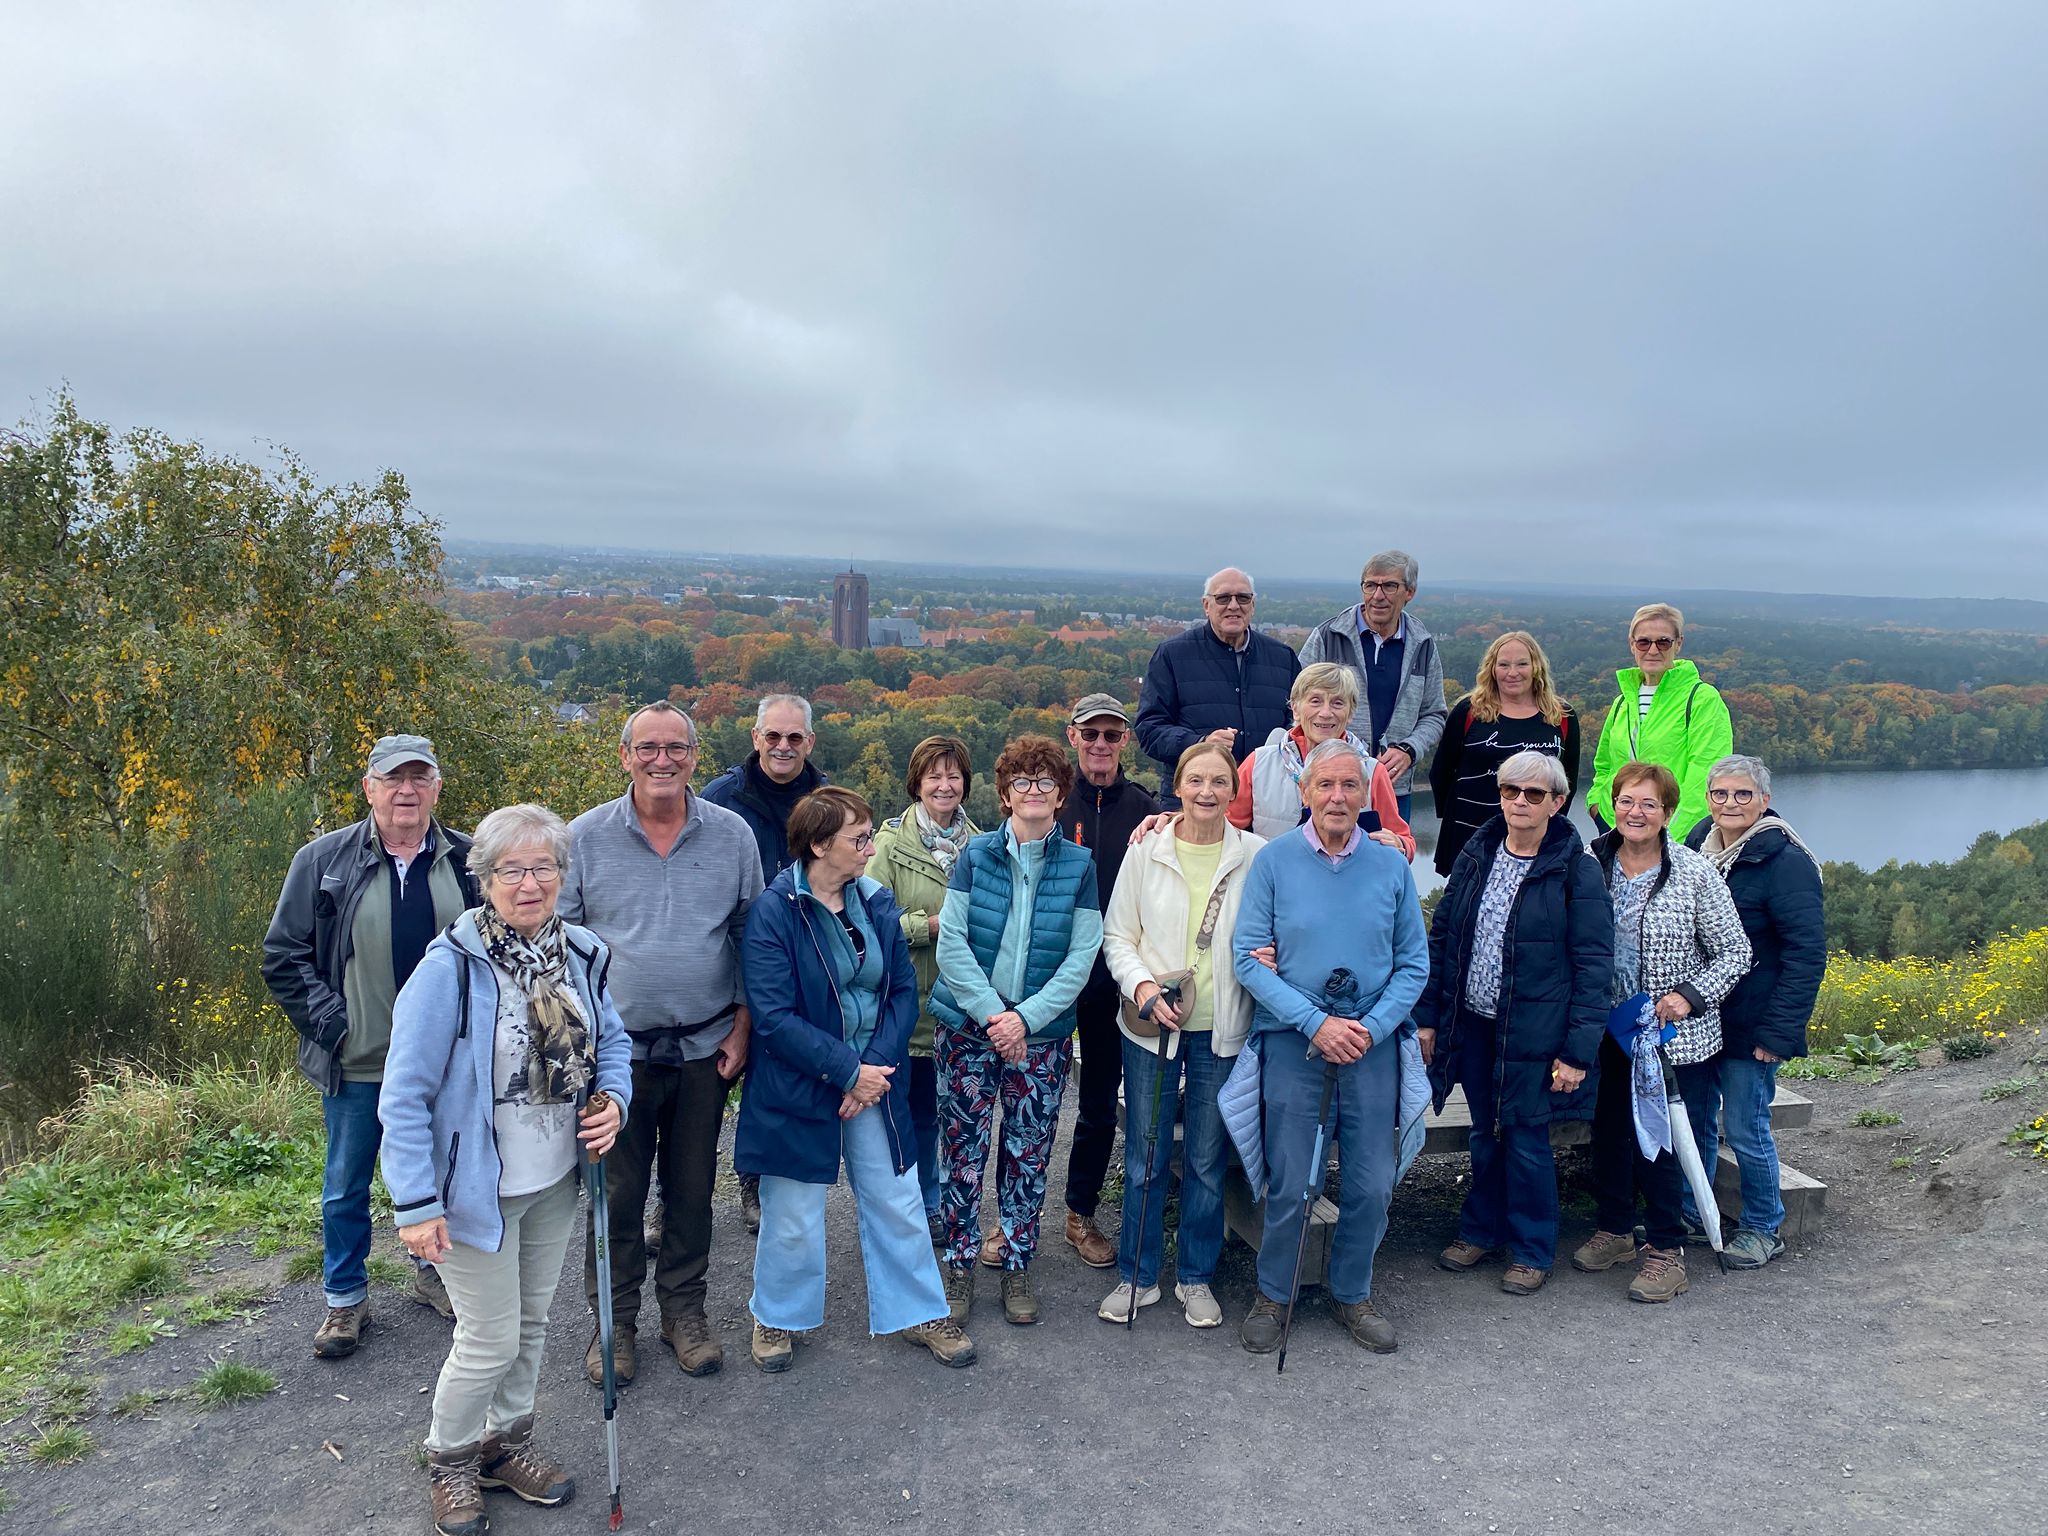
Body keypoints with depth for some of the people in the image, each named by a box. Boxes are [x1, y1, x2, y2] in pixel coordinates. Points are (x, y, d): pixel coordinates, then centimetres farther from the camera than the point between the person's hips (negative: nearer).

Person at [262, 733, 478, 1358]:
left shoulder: (468, 861, -3)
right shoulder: (323, 860, -5)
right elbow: (283, 956, -1)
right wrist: (332, 1024, -9)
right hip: (357, 1065, -1)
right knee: (345, 1187, 13)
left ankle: (435, 1272, 39)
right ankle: (345, 1300, 31)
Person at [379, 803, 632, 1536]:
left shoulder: (581, 954, -5)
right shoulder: (451, 966, -22)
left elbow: (612, 1042, 10)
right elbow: (405, 1096, -19)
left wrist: (614, 1101, -10)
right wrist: (416, 1203, -19)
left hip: (555, 1180, 6)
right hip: (477, 1187, -5)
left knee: (530, 1321, 20)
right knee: (490, 1338, 3)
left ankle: (508, 1440, 43)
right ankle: (450, 1458, 31)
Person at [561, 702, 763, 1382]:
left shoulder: (731, 835, 0)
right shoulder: (585, 837, -3)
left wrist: (742, 1027, 2)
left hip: (705, 1047, 1)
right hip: (617, 1047, -1)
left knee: (692, 1189, 12)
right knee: (616, 1192, 7)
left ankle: (684, 1311, 30)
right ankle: (614, 1321, 25)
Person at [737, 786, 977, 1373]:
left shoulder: (877, 903, 2)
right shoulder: (773, 912, -15)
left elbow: (904, 990, 2)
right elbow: (774, 1018, -19)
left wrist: (877, 1066, -12)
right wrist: (848, 1071, -18)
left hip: (875, 1079, 4)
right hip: (798, 1088, -4)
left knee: (898, 1201, 12)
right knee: (794, 1215, 10)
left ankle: (918, 1311, 30)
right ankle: (778, 1316, 34)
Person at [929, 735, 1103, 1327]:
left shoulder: (1079, 865, 1)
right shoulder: (976, 855, 0)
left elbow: (1081, 959, -4)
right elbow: (952, 942, -5)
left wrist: (1025, 1017, -14)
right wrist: (991, 1013, -15)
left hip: (1042, 1032, 0)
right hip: (969, 1025, 0)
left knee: (1029, 1155, 7)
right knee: (962, 1148, 3)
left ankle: (1018, 1268, 23)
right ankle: (960, 1266, 18)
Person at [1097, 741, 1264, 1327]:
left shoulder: (1257, 855, -2)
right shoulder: (1146, 851, -1)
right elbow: (1117, 935, 3)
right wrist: (1142, 986, -13)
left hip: (1221, 1030, 0)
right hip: (1151, 1025, 0)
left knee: (1207, 1161, 11)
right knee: (1144, 1158, 8)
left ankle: (1196, 1278, 28)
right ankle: (1138, 1277, 25)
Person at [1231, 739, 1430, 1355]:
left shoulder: (1390, 865, 3)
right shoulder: (1274, 860, -4)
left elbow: (1414, 963, 5)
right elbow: (1248, 958, -6)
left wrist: (1372, 1028, -9)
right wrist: (1317, 1023, -14)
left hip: (1374, 1041, 2)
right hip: (1291, 1038, -2)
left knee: (1372, 1184, 7)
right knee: (1289, 1184, 1)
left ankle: (1352, 1294, 30)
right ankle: (1272, 1294, 24)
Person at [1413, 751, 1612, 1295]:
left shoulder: (1576, 869, -10)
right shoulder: (1476, 854, 4)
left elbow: (1594, 965, -10)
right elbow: (1441, 936, 9)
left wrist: (1578, 1049, -14)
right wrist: (1426, 1016, 6)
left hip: (1533, 1031, -4)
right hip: (1471, 1024, 4)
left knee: (1526, 1138, 5)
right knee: (1485, 1132, 16)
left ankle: (1532, 1250, 24)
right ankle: (1481, 1230, 34)